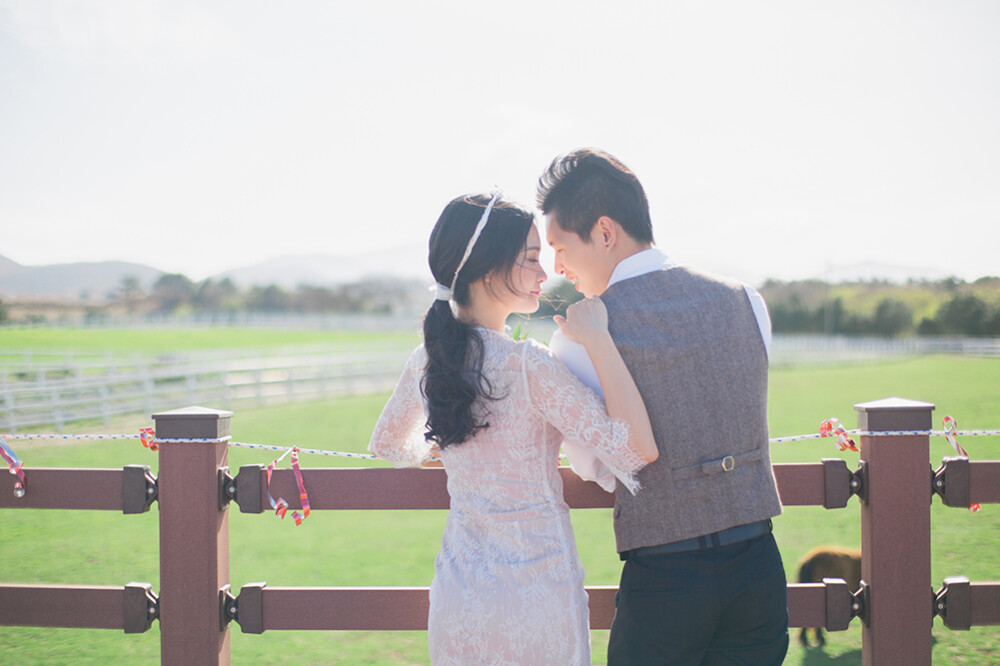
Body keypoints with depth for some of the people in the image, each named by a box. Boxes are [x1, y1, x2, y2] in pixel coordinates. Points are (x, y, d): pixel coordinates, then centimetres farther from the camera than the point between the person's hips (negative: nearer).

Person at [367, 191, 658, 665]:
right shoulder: (527, 366, -20)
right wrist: (596, 339, -22)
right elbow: (638, 448, -25)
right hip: (536, 591, -6)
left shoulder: (426, 362, 0)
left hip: (458, 593, 6)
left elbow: (387, 446, 20)